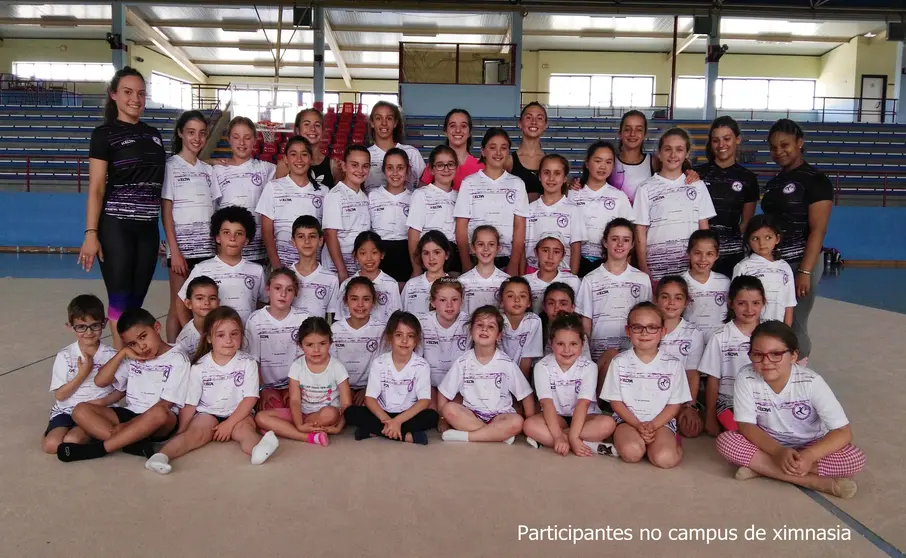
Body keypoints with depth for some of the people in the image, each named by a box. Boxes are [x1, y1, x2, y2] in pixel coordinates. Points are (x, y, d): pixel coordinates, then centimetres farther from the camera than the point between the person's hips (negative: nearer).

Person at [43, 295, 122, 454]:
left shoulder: (111, 355, -4)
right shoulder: (65, 356, -2)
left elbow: (121, 389, 3)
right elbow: (60, 396, -4)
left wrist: (103, 402, -15)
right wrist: (82, 374, -15)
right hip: (67, 410, 2)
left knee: (71, 441, -27)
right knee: (51, 444, -23)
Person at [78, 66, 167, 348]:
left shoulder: (154, 135, 15)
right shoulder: (104, 134, -1)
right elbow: (96, 189, -6)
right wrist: (91, 233, -15)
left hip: (148, 229, 5)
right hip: (116, 228, -5)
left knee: (137, 301, 9)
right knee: (120, 301, -3)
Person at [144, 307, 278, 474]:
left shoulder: (248, 363, -6)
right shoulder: (199, 367, -4)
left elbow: (250, 399, -9)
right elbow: (190, 403, 1)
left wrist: (229, 423, -16)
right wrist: (181, 431, -8)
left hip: (238, 415, -1)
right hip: (208, 414, 1)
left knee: (245, 427, -30)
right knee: (197, 432, -27)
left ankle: (258, 449, -59)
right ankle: (161, 456, -46)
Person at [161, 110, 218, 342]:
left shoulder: (208, 169, 13)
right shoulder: (171, 166, -1)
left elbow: (213, 210, 11)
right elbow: (166, 212, -5)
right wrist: (174, 251, -12)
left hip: (207, 247, 4)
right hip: (182, 246, -4)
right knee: (179, 307, 0)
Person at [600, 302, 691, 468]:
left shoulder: (673, 365, 0)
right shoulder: (619, 362, -1)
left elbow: (675, 404, 2)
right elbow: (615, 401, 1)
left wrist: (653, 425, -13)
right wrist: (638, 425, -13)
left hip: (661, 422, 1)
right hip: (627, 420, -1)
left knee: (665, 459, -27)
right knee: (631, 453, -31)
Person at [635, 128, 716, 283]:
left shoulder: (697, 186, 8)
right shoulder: (646, 188, 1)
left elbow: (704, 228, 10)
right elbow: (640, 232, 1)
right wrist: (644, 270, -4)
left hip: (692, 264, 2)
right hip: (657, 267, -2)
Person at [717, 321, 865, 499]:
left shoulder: (811, 382, -22)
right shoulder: (746, 378, -20)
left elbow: (843, 432, -22)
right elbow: (747, 426, -18)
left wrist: (808, 456, -38)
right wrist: (779, 452, -35)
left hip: (809, 447, -1)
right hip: (768, 445, 1)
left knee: (855, 459, -27)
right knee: (725, 441, -28)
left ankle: (761, 466, -23)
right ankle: (818, 482, -26)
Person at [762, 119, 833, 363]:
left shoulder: (815, 180, -6)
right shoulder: (774, 182, 14)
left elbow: (818, 230, -12)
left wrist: (805, 271, -19)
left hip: (799, 263, -6)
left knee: (794, 327, -1)